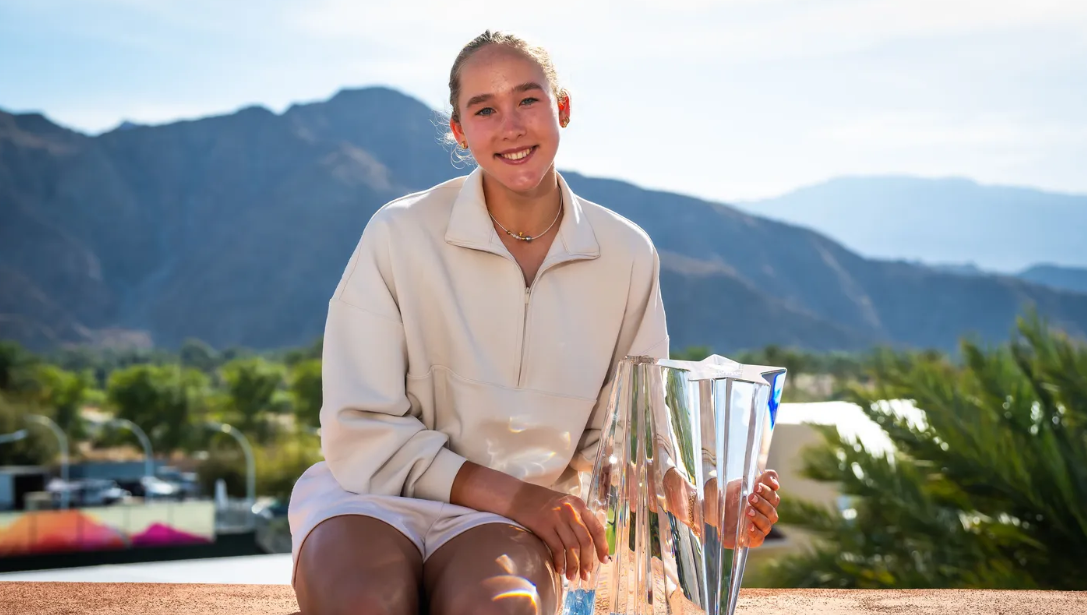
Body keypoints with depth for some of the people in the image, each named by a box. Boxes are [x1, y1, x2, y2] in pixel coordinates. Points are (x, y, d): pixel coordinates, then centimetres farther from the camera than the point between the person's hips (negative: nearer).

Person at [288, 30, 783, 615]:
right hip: (374, 496, -1)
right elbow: (361, 435, -8)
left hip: (512, 523, 2)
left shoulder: (627, 256, 2)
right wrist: (514, 496, -17)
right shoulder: (400, 235, -8)